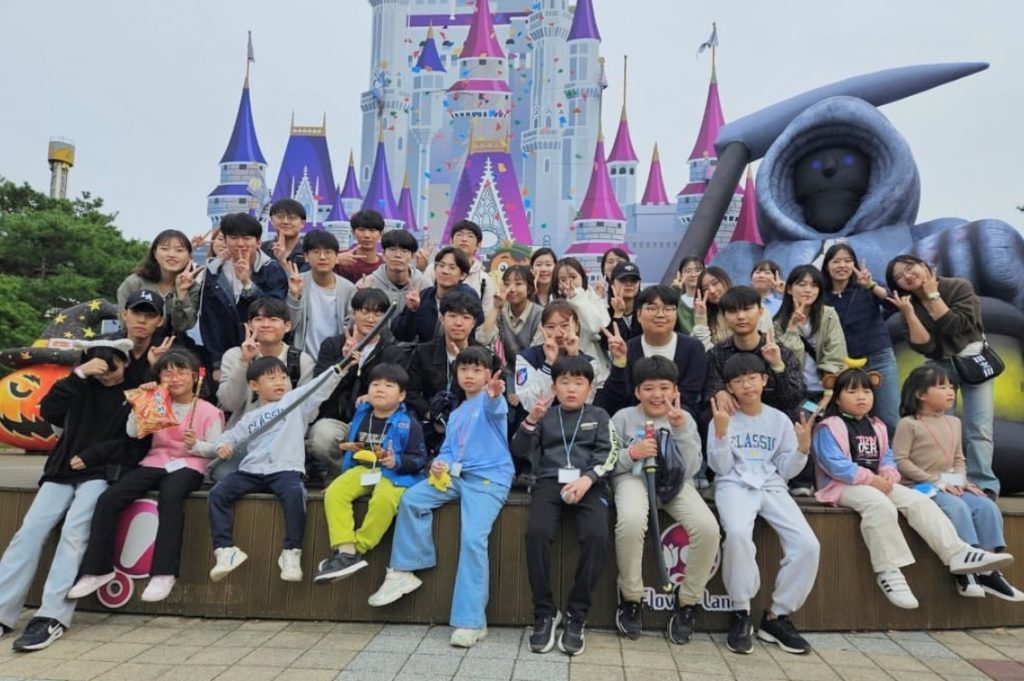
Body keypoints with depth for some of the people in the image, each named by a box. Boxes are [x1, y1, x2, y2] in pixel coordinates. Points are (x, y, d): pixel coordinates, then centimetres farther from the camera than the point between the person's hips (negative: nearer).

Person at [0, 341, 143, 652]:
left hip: (103, 473, -4)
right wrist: (78, 374, -6)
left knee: (73, 532, -24)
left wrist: (92, 456, -9)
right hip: (62, 470, 4)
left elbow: (136, 446, -1)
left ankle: (52, 617, -26)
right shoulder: (84, 386, 16)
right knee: (29, 531, -13)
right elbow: (48, 411, 1)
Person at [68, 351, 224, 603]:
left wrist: (195, 444, -23)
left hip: (188, 466, -5)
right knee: (108, 499, -19)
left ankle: (164, 572, -35)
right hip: (154, 462, 5)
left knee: (170, 497, -39)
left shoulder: (208, 411, 3)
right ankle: (98, 569, -8)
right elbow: (133, 432, 2)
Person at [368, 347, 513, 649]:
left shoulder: (491, 401, 0)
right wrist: (439, 463, -2)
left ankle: (471, 621, -15)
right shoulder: (456, 414, 24)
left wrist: (494, 395, -51)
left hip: (489, 479, -7)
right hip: (455, 476, 7)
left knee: (473, 538, -22)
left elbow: (495, 409, -26)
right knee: (411, 499, -13)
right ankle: (404, 572, 0)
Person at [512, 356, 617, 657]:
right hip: (550, 481, 1)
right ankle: (545, 612, -12)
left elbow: (607, 454, 3)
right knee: (537, 532, -28)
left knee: (596, 537, -28)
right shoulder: (545, 415, 17)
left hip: (589, 483, 0)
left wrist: (586, 479, -15)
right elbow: (520, 451, 8)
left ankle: (577, 616, -13)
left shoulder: (599, 416, 16)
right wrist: (531, 420, -9)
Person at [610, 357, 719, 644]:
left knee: (708, 528, -27)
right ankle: (631, 598, -9)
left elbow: (690, 470, -1)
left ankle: (688, 603, -2)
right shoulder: (623, 417, 5)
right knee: (631, 522, -37)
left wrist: (681, 430, -11)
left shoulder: (685, 419, 10)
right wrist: (631, 453, -17)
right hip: (633, 478, -2)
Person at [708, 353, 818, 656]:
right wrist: (721, 432, -15)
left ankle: (777, 617, -1)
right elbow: (721, 467, -3)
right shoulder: (723, 419, 4)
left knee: (808, 545, -20)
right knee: (738, 533, -36)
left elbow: (786, 470, 10)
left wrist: (803, 448, -7)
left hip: (771, 486, 4)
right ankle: (741, 613, -15)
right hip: (734, 485, -3)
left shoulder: (780, 420, 11)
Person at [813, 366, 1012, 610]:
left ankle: (958, 553, -15)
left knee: (918, 500, -12)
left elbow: (887, 457, 18)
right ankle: (888, 571, -30)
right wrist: (870, 478, -21)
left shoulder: (876, 427, 18)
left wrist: (888, 474, -7)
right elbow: (834, 464, -19)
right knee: (879, 504, -36)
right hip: (844, 486, -8)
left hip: (877, 483, 8)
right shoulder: (829, 427, -9)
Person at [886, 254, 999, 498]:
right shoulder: (910, 304, -4)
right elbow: (924, 346, -14)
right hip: (940, 366, 3)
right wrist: (909, 312, -24)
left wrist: (933, 295, -18)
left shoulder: (959, 287, -11)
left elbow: (956, 327, -23)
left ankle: (982, 487, -9)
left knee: (978, 429, -9)